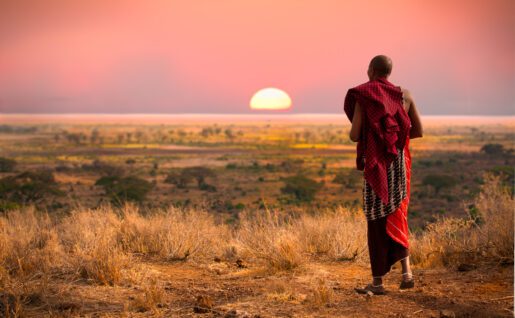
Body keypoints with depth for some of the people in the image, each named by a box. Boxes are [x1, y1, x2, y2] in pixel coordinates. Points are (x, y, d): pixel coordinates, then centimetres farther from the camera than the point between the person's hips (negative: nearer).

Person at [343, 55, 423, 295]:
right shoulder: (404, 95, 5)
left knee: (376, 220, 4)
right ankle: (406, 272, 5)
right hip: (400, 162, 4)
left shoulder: (362, 97, -8)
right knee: (397, 215, 17)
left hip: (376, 164, -4)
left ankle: (377, 282, 7)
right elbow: (418, 131, 8)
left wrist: (354, 132, 13)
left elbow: (354, 135, -12)